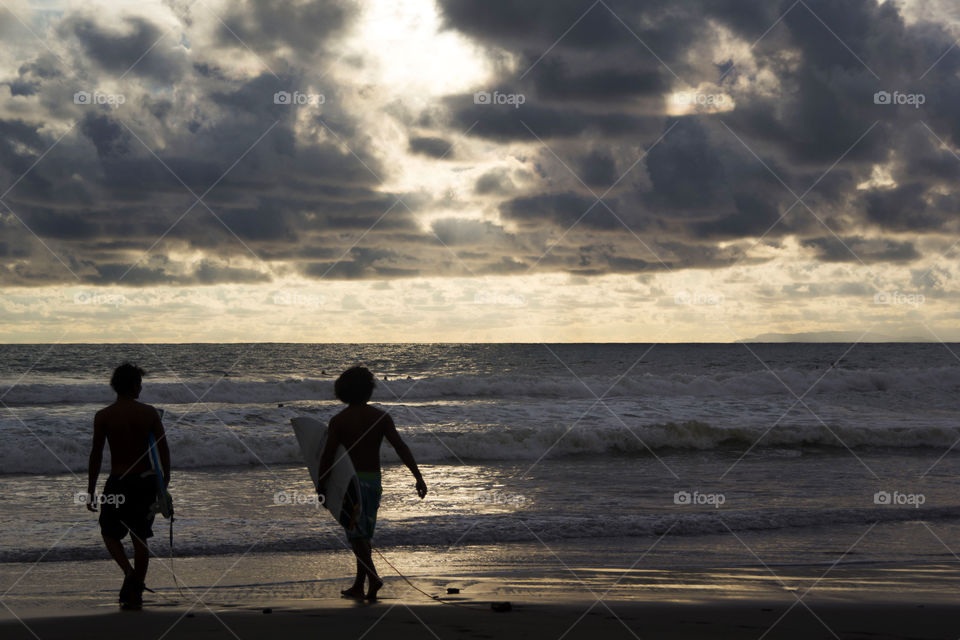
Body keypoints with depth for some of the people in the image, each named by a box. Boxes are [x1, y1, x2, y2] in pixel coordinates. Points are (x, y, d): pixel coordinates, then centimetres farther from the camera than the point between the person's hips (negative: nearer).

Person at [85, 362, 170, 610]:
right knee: (140, 537, 13)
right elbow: (164, 449, -2)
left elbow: (96, 455, -7)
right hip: (146, 481, 2)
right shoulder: (149, 413, -3)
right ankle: (135, 594, 14)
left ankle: (129, 572, -10)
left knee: (109, 532, 15)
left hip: (118, 482, -2)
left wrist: (90, 490, 0)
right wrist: (164, 482, 8)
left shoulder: (103, 416, -7)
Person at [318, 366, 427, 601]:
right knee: (364, 533, 15)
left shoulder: (338, 421, -8)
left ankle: (373, 577, -19)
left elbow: (327, 456, -12)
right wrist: (418, 477, -11)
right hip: (373, 480, 4)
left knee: (355, 533, 0)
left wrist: (321, 487, -3)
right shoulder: (381, 417, -1)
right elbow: (401, 447, -9)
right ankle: (358, 586, 20)